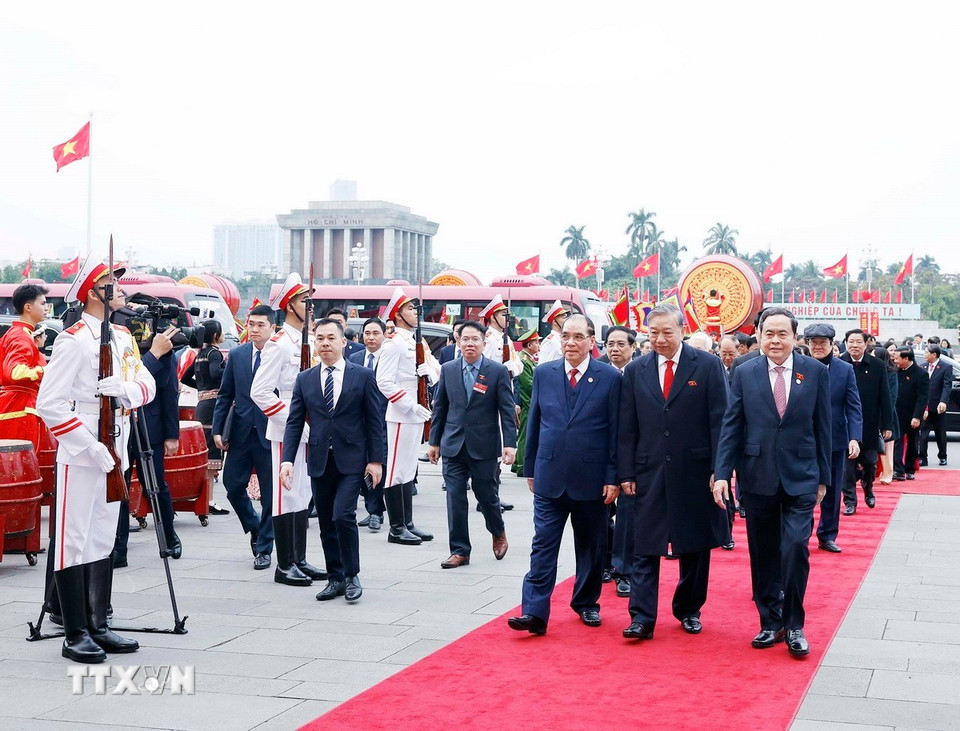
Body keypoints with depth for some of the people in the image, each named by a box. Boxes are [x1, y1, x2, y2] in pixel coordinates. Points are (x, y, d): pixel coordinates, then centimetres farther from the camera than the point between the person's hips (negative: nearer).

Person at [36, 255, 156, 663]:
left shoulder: (123, 338, 12)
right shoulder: (74, 340, -12)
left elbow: (147, 385, 6)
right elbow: (49, 404, -18)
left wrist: (125, 388, -17)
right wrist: (93, 448, -21)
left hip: (114, 454, 8)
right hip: (79, 456, -8)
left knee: (103, 540, 13)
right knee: (74, 541, -3)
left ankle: (97, 626, 21)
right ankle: (75, 635, 2)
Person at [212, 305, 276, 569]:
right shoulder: (236, 355, 6)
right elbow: (225, 395, 10)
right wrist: (217, 429, 3)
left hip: (270, 434, -4)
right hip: (240, 433, 4)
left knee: (269, 493, 4)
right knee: (233, 485, 6)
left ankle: (264, 547, 17)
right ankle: (254, 528, 32)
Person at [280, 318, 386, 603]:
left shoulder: (363, 376, 1)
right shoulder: (304, 379, 8)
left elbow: (375, 420, 1)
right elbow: (294, 422, 5)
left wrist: (376, 459, -4)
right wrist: (287, 460, -6)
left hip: (351, 461, -3)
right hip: (319, 461, 4)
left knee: (343, 515, -15)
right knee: (326, 524, 8)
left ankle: (352, 575, 1)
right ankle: (336, 578, 19)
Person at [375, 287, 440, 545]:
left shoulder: (417, 342, 14)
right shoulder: (394, 344, -12)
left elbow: (435, 372, 17)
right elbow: (384, 382, -19)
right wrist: (411, 406, -20)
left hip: (417, 414, 9)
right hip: (401, 415, -9)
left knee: (408, 470, 13)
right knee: (396, 470, -3)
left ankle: (408, 523, 20)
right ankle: (396, 528, 2)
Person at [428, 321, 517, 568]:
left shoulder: (498, 371, -4)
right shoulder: (448, 370, 5)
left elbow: (507, 410, -5)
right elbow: (439, 407, 11)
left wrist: (510, 443, -13)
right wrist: (434, 441, 9)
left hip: (484, 446, -2)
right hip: (453, 445, 3)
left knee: (487, 494, 8)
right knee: (455, 498, 1)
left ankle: (498, 533, 37)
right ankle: (459, 551, 10)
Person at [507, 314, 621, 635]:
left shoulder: (610, 377, -3)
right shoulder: (543, 374, 5)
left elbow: (615, 431, -3)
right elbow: (534, 424, 10)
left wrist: (613, 477, -6)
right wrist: (530, 469, 10)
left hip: (592, 479, -1)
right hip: (549, 476, 1)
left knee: (591, 547, 12)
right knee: (543, 546, -3)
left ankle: (586, 603, 28)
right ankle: (535, 612, -5)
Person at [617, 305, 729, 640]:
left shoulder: (707, 366, -2)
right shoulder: (635, 371, 5)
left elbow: (719, 421, -4)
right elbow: (627, 427, 6)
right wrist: (626, 473, 0)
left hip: (694, 471, -1)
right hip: (649, 472, 1)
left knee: (695, 545, 10)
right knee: (645, 546, -1)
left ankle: (688, 610, 25)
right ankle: (642, 618, 0)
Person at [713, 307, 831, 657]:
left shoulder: (816, 372, 1)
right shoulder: (744, 373, 2)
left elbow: (822, 428, 4)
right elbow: (731, 426, 1)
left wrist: (823, 477, 5)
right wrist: (722, 473, -8)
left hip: (800, 479, -1)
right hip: (757, 478, 1)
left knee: (795, 548, -12)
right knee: (763, 557, 8)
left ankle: (793, 624, 5)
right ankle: (770, 623, 22)